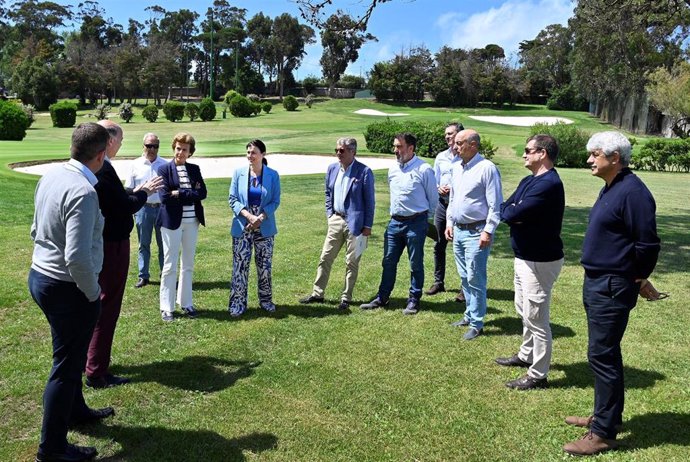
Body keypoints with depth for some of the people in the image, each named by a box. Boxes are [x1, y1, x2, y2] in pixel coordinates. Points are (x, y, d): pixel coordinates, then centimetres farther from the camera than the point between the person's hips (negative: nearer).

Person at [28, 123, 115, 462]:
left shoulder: (50, 177, 2)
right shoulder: (83, 192, -26)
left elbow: (36, 230, 13)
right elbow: (77, 258, -30)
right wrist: (93, 293, -15)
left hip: (40, 277, 9)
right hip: (67, 288, -9)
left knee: (71, 353, 26)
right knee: (66, 364, 7)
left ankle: (75, 411, 47)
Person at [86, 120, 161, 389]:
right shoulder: (103, 169, -23)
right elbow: (126, 207, -22)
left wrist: (138, 192, 10)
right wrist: (144, 192, -5)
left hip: (100, 243, 10)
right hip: (111, 245, -10)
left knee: (97, 303, 21)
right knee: (107, 307, 0)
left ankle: (92, 359, 37)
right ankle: (96, 373, 10)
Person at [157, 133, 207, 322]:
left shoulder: (195, 169, 9)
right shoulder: (164, 169, -3)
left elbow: (202, 193, -3)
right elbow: (165, 197, -14)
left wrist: (179, 194, -12)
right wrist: (191, 193, -12)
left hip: (192, 222, 4)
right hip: (172, 222, -4)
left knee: (188, 265, 12)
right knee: (170, 266, 2)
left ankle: (186, 302, 24)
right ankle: (167, 307, 11)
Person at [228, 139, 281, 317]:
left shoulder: (273, 175, -2)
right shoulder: (239, 173, 0)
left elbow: (275, 201, -3)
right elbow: (232, 199, -2)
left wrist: (260, 218, -16)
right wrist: (248, 216, -16)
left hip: (264, 228, 0)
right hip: (242, 227, 0)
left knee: (265, 265, 9)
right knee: (240, 265, 1)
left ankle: (266, 299, 25)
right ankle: (237, 302, 12)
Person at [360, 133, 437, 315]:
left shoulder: (424, 169, -11)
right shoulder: (393, 170, 7)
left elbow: (433, 198, -2)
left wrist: (421, 215, 8)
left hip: (416, 223, -6)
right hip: (395, 222, 6)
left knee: (416, 264, 5)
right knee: (388, 262, 11)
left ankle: (414, 300, 18)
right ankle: (382, 298, 23)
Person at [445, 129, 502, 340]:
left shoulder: (487, 168, -13)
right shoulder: (457, 167, 11)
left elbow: (495, 204, -14)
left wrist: (488, 231, -18)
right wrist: (449, 222, 16)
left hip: (476, 232, -8)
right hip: (458, 230, 8)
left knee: (475, 279, -4)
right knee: (464, 277, 15)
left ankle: (476, 324, 6)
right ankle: (469, 315, 28)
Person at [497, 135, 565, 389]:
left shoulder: (549, 184, -22)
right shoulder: (529, 181, 11)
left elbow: (512, 214, -27)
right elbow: (505, 209, 6)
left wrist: (511, 212, -6)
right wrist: (515, 213, -14)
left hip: (540, 261, -10)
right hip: (524, 256, 10)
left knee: (536, 317, -2)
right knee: (524, 310, 23)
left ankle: (538, 375, 9)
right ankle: (526, 355, 41)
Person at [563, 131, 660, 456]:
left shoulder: (632, 192, -19)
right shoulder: (609, 189, 12)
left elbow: (648, 243, -20)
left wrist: (637, 277, -8)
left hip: (612, 289, -10)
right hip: (596, 283, 10)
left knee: (602, 356, -4)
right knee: (605, 354, 18)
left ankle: (603, 433, 7)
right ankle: (607, 415, 33)